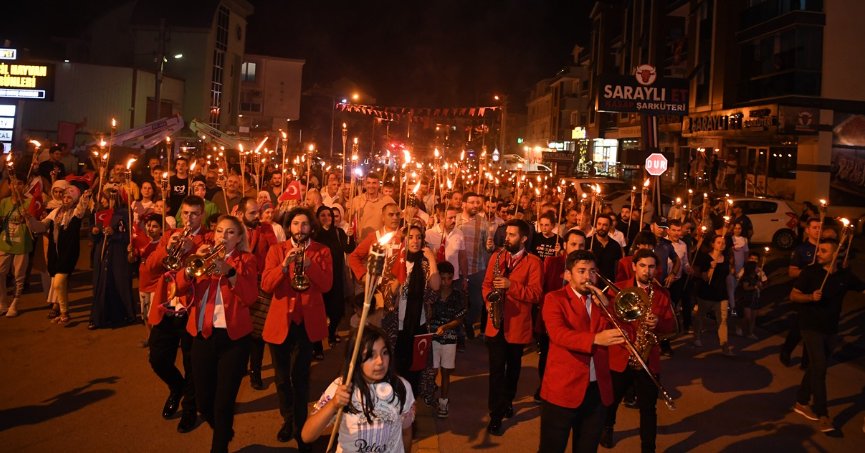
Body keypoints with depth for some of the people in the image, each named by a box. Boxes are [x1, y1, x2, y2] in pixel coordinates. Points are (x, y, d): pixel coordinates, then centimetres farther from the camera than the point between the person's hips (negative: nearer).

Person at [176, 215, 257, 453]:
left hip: (233, 337, -3)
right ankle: (224, 433, 39)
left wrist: (229, 271, -25)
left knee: (223, 403, -3)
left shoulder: (245, 260, 2)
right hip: (202, 335, 3)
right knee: (203, 401, 10)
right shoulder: (203, 254, 11)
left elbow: (250, 297, -14)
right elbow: (180, 286, -4)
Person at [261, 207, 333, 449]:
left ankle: (300, 426, 10)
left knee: (300, 376, -7)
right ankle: (288, 420, 34)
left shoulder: (322, 251, 2)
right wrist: (285, 265, -23)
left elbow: (327, 285, -10)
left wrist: (308, 264, -22)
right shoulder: (276, 250, 3)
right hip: (280, 320, 2)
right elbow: (266, 285, -9)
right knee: (282, 377, 13)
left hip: (307, 321, -2)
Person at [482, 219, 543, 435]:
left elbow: (536, 294, -14)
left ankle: (507, 402, 39)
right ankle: (496, 414, 8)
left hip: (518, 324, -1)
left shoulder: (533, 262, -7)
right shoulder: (496, 257, 6)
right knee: (496, 369, 0)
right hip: (496, 322, 2)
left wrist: (510, 285, -24)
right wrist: (489, 300, -10)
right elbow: (486, 283, 10)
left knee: (513, 368, 17)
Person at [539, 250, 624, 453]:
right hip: (563, 388, -5)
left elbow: (621, 333, 3)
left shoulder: (600, 299, 13)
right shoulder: (554, 299, -4)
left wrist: (606, 306, -10)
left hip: (598, 390, 5)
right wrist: (595, 339, -36)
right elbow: (558, 334, -22)